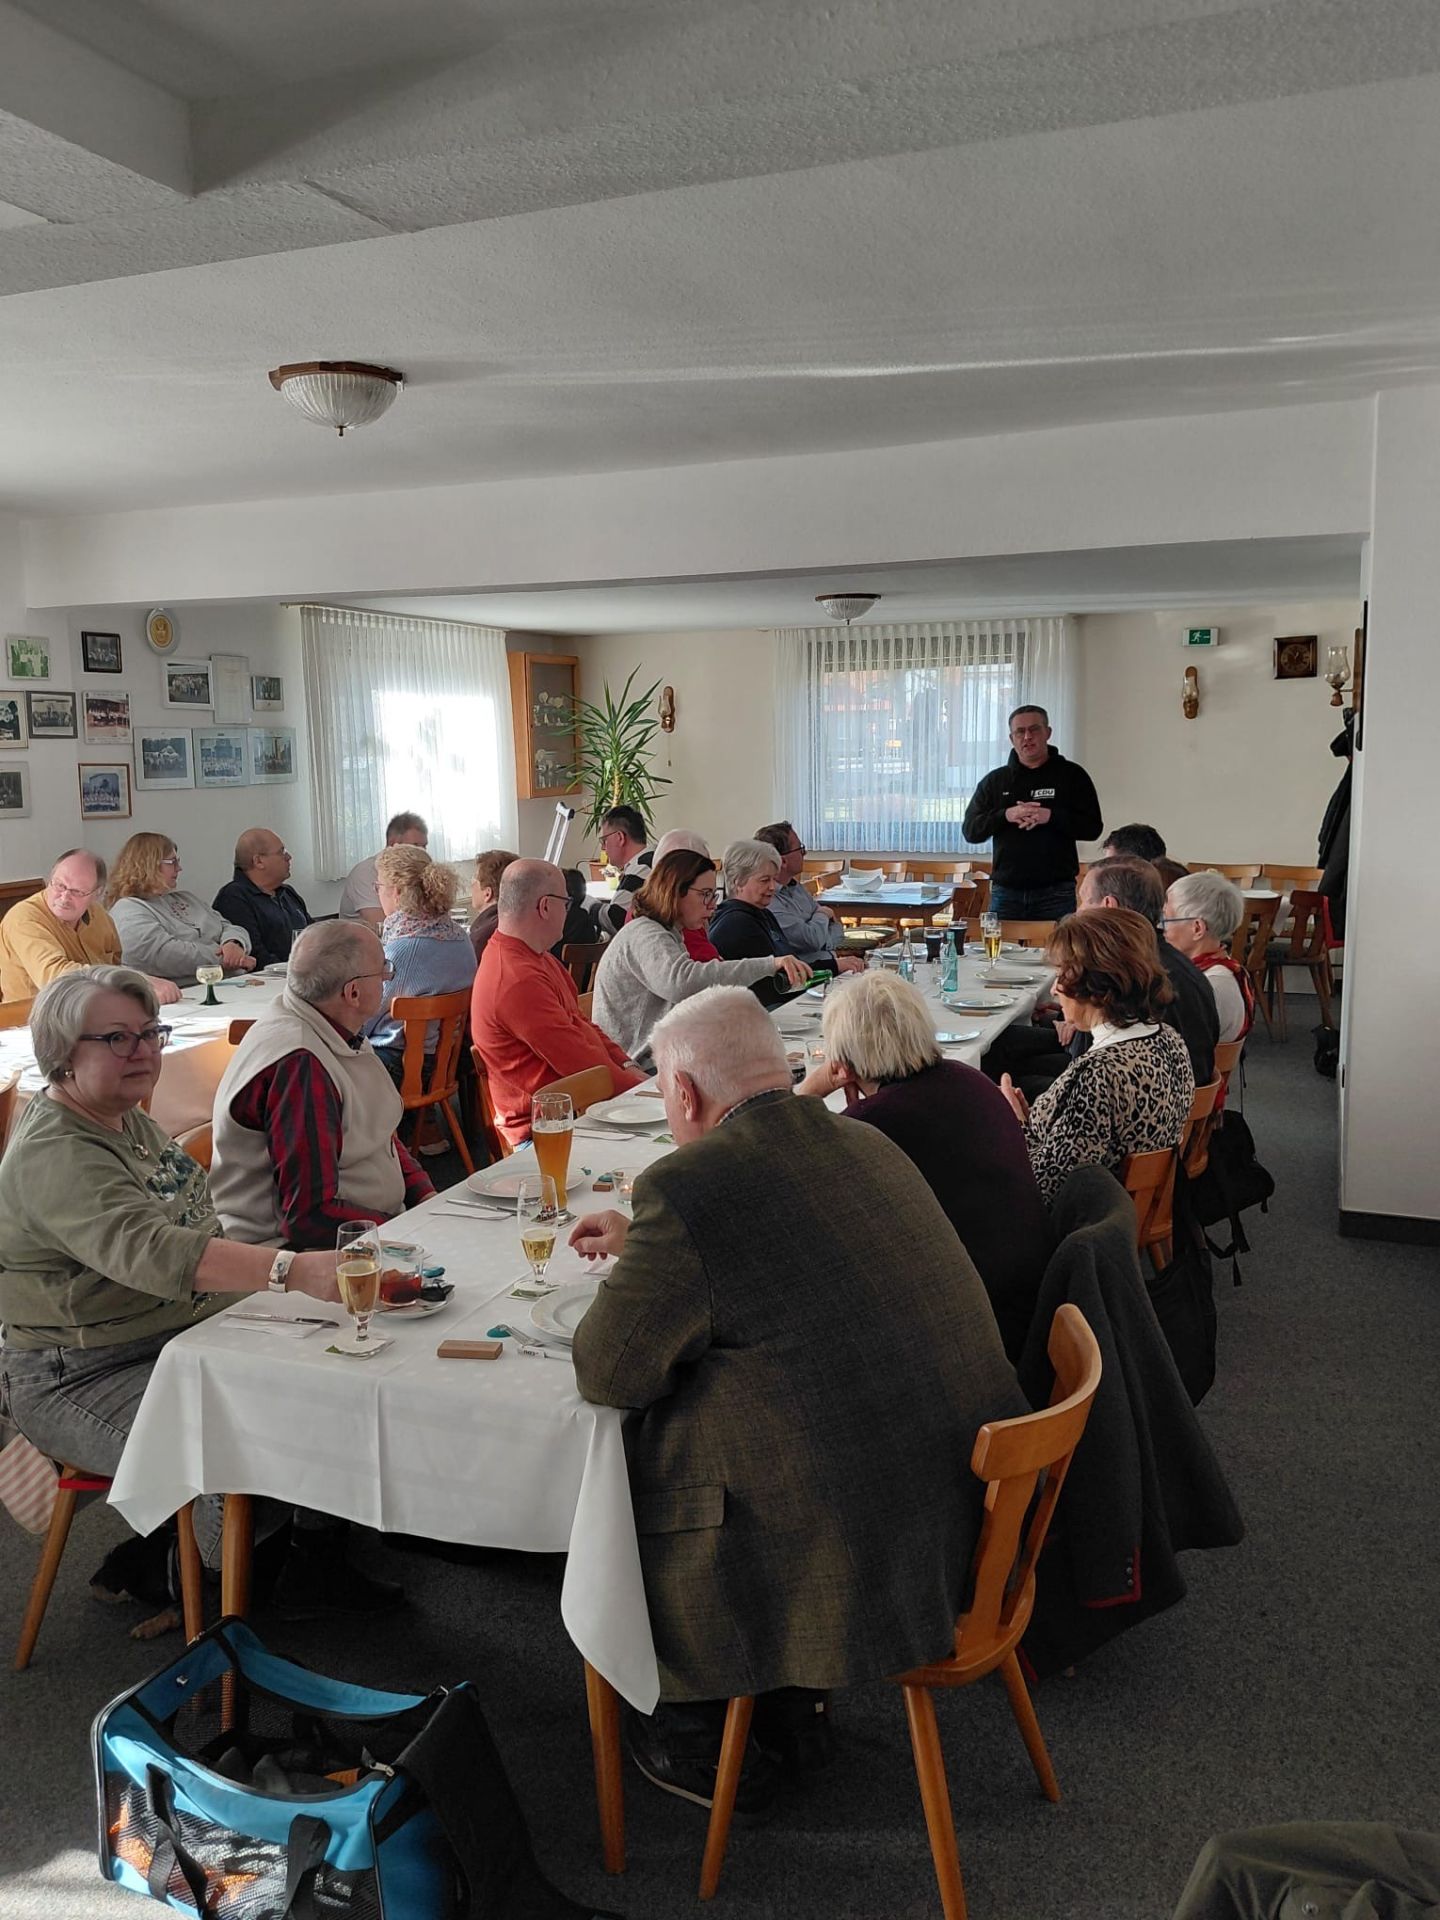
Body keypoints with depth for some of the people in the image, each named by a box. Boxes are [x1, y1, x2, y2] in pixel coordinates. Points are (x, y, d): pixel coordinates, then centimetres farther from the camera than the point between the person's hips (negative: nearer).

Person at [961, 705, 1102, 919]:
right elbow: (970, 830, 5)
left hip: (1056, 893, -2)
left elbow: (1093, 828, -1)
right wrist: (1006, 815, -12)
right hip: (1006, 892, 2)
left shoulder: (1071, 775, 6)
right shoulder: (995, 780, 12)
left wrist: (1050, 817, -15)